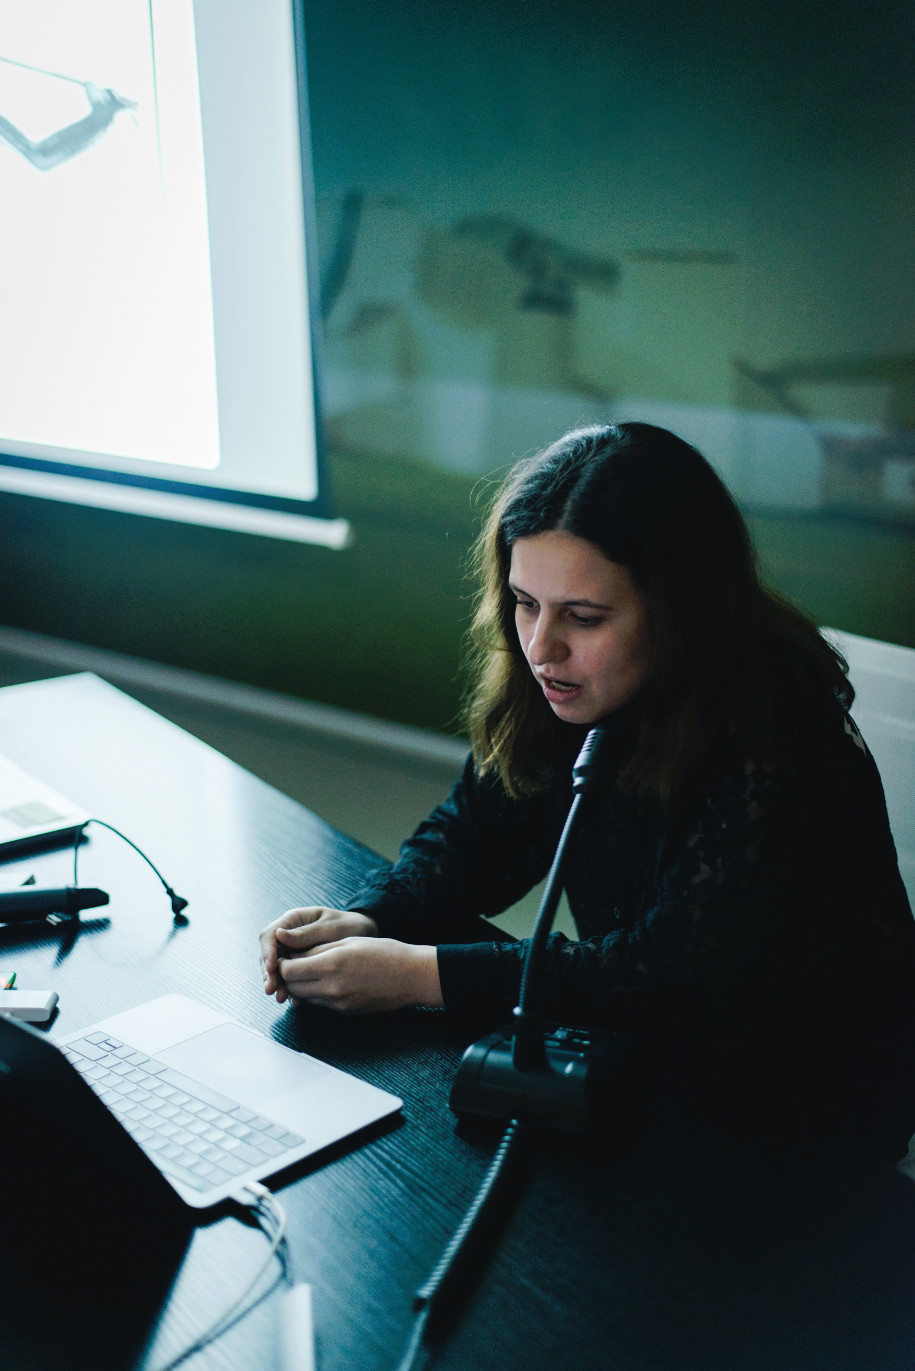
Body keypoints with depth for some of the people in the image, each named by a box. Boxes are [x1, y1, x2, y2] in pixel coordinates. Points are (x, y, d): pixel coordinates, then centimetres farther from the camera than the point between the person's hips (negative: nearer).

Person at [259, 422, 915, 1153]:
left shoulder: (769, 744, -29)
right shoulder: (562, 694, -8)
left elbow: (677, 975, -30)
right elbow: (472, 832, 3)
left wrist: (419, 974, -30)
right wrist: (367, 923, -18)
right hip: (654, 1060, 7)